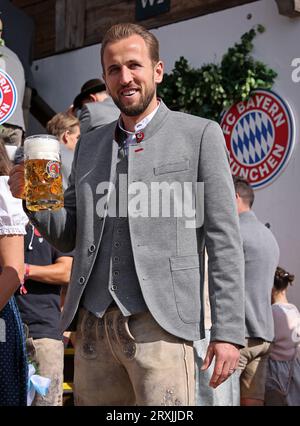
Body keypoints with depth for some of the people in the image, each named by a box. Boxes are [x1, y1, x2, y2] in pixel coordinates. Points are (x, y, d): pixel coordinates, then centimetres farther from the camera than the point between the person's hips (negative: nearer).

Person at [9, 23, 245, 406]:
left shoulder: (199, 135, 3)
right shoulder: (88, 145, 17)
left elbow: (223, 240, -1)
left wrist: (228, 331, -8)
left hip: (159, 323, -4)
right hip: (92, 323, 5)